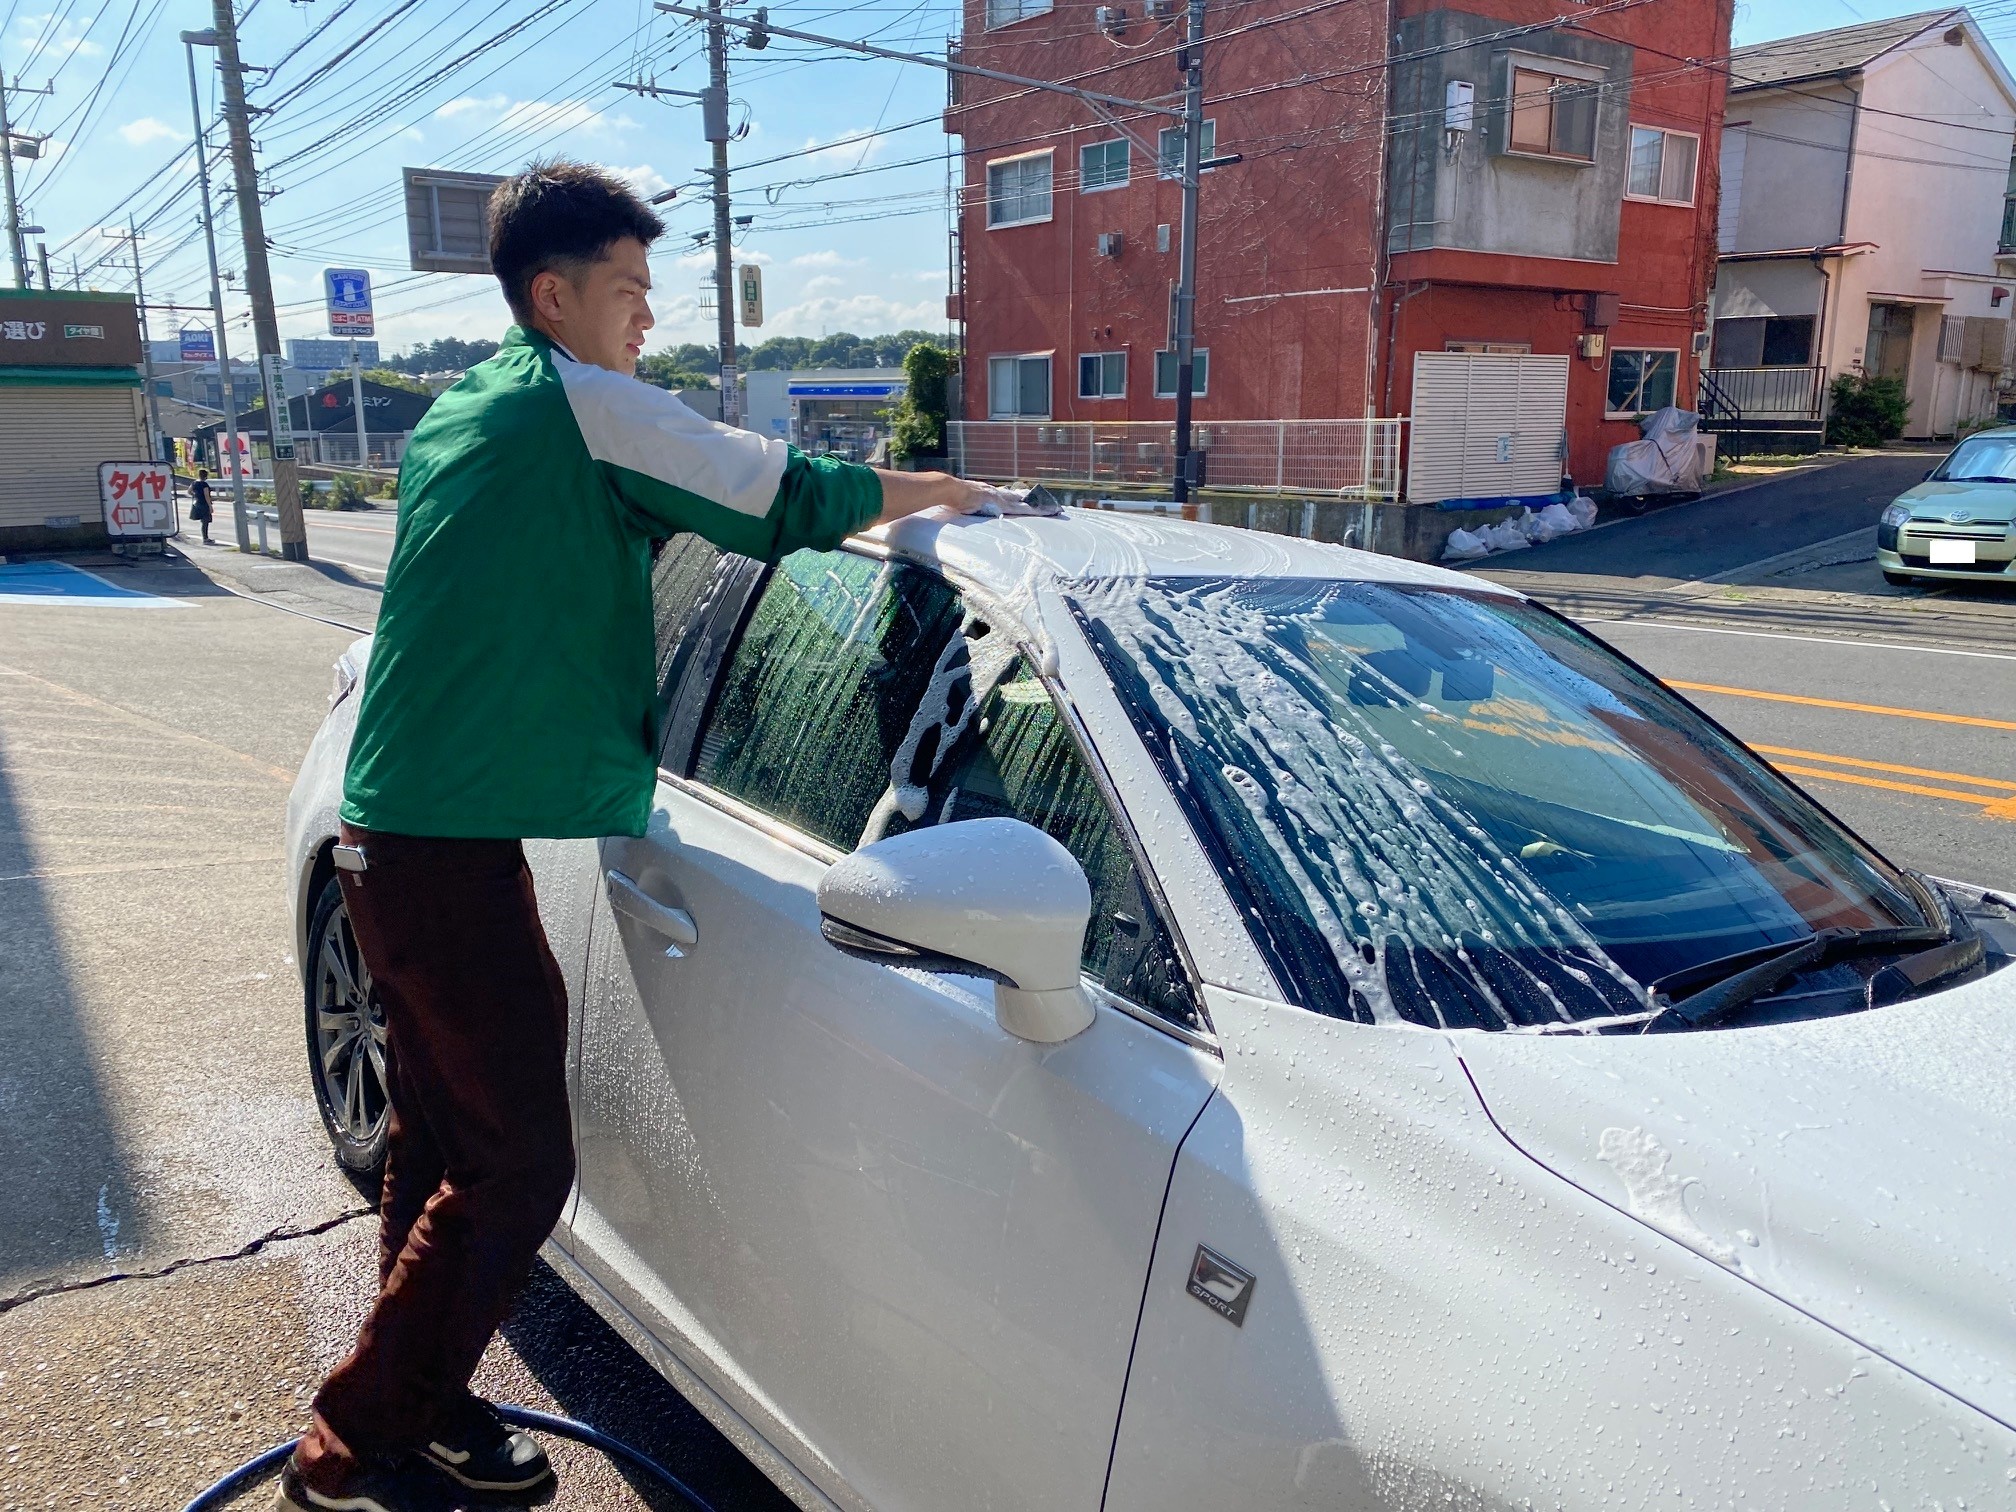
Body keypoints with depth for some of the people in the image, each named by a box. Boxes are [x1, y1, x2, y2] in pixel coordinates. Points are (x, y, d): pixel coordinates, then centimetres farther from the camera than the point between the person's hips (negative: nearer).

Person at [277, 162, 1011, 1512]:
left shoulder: (457, 416, 18)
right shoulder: (585, 404, -11)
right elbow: (788, 501, -10)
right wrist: (930, 490, 4)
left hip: (393, 832, 10)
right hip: (452, 853, -10)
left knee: (444, 1135, 18)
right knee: (517, 1165, -2)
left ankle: (422, 1401, 31)